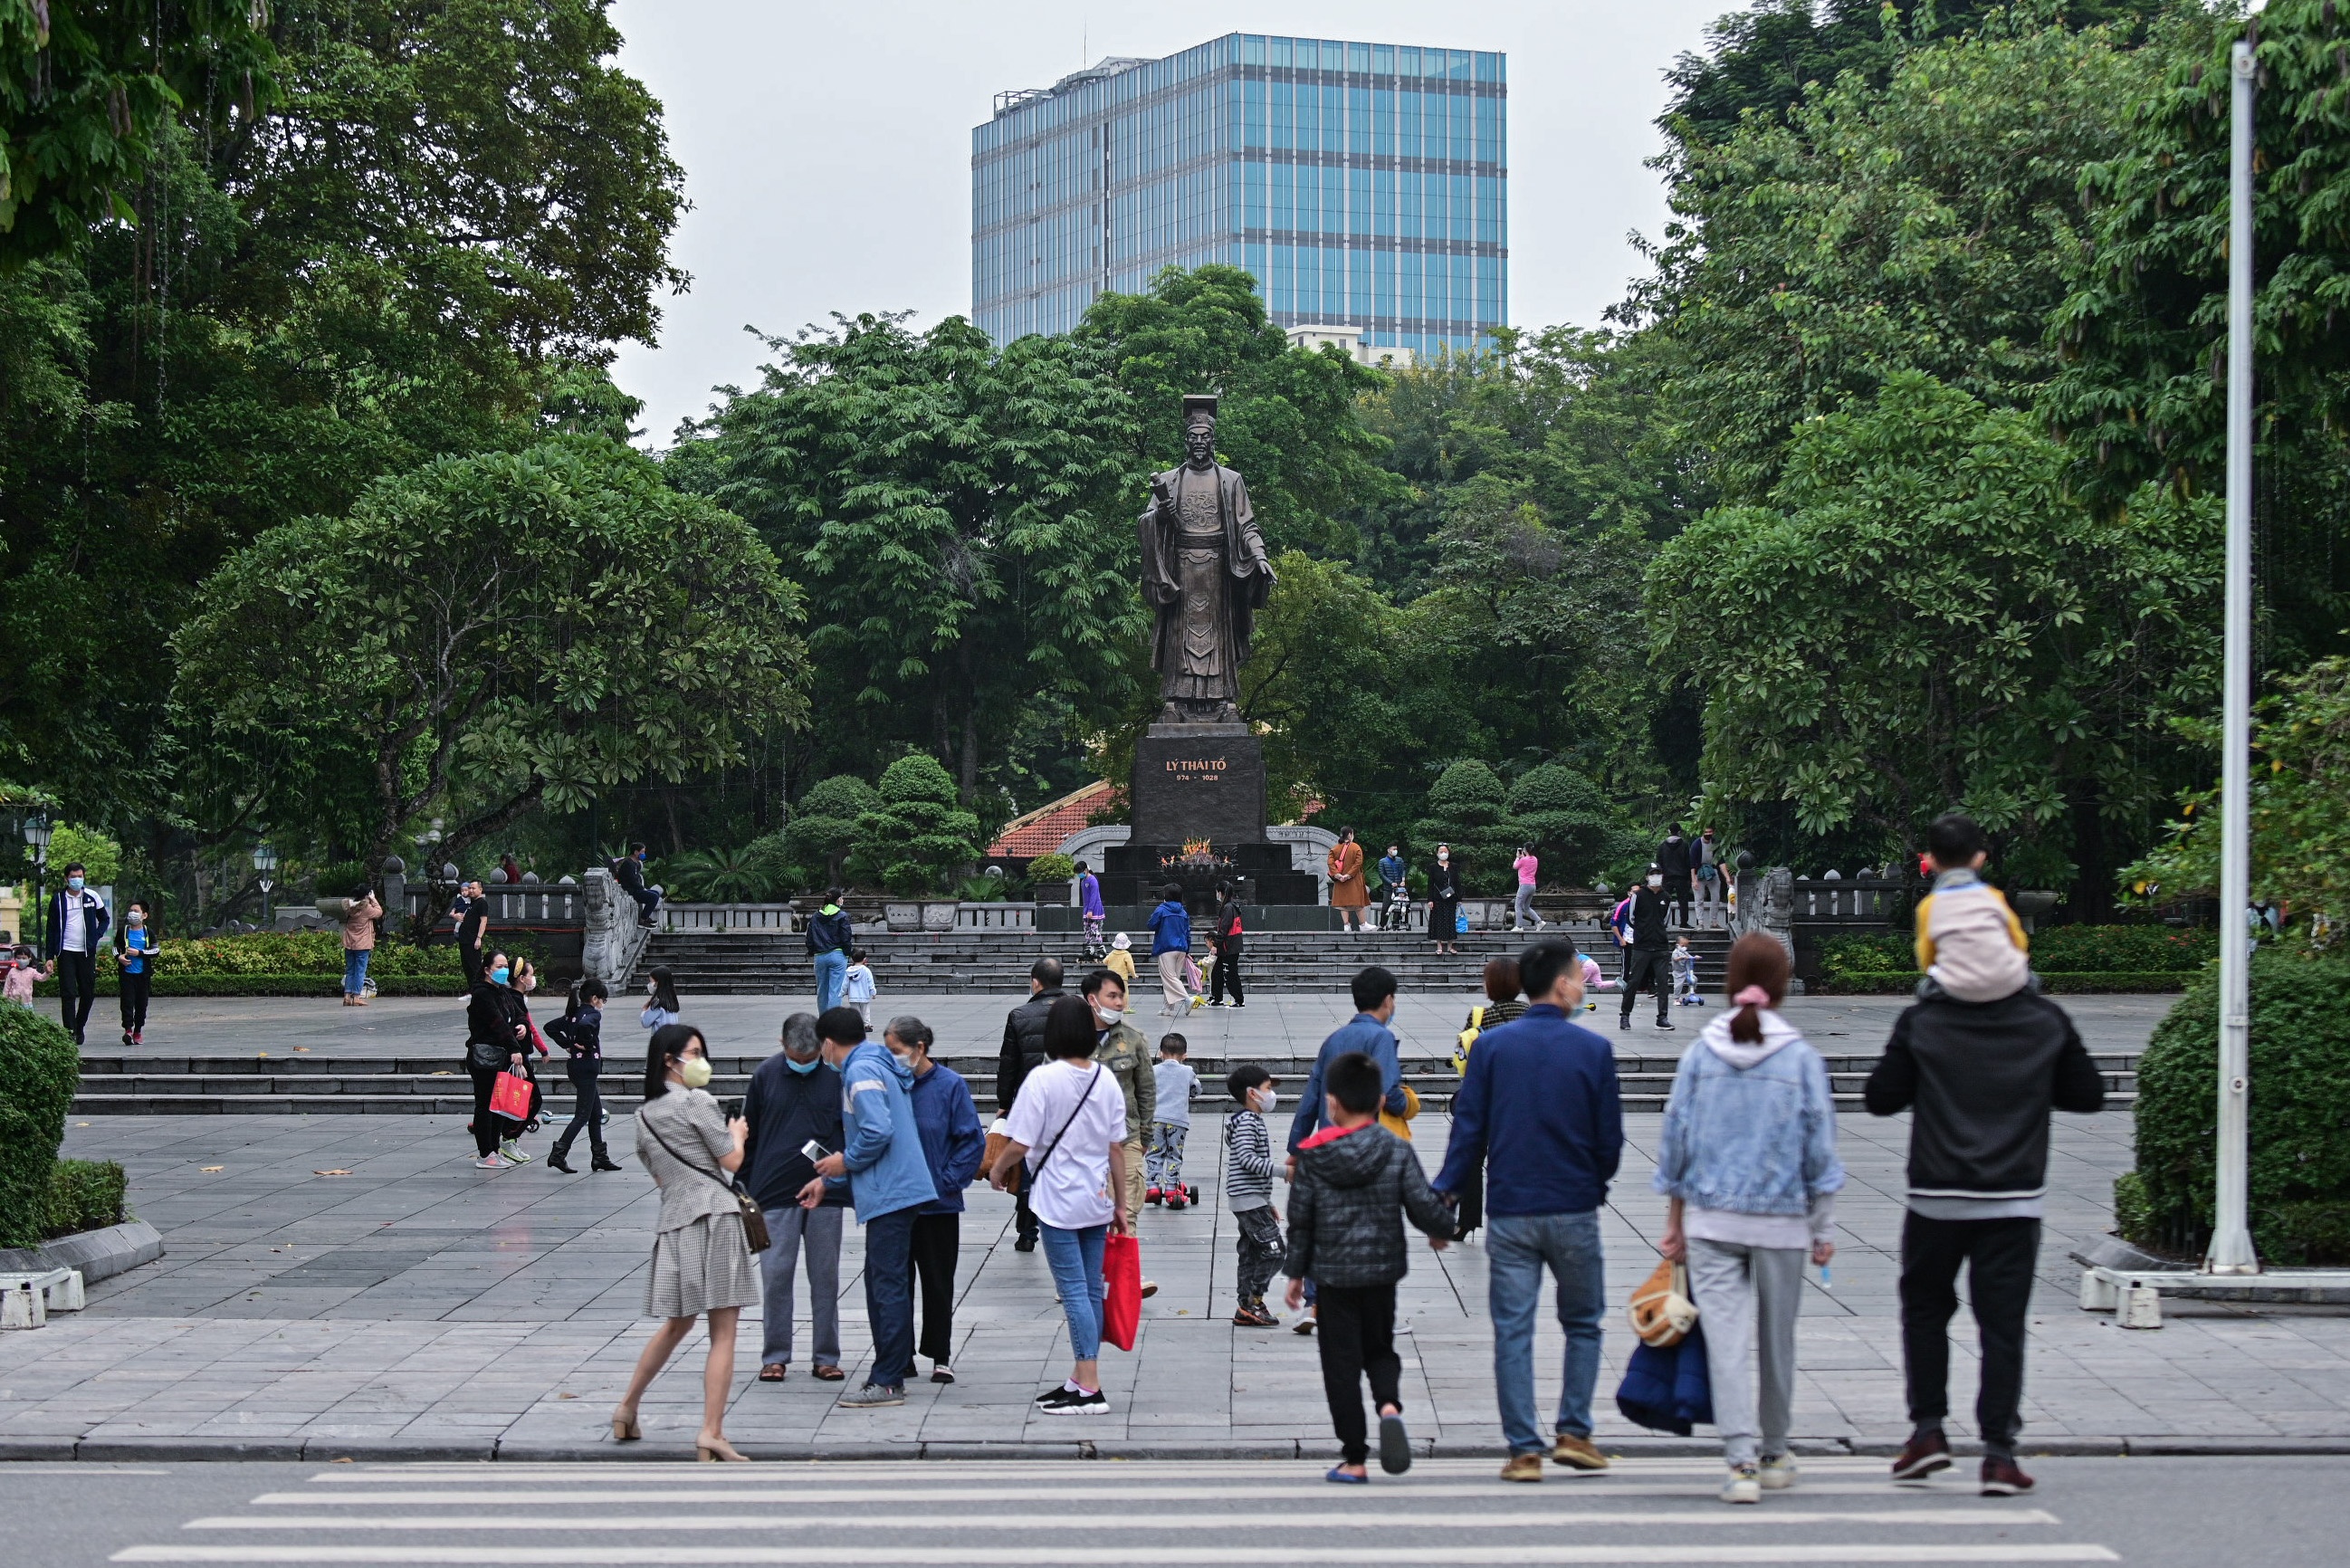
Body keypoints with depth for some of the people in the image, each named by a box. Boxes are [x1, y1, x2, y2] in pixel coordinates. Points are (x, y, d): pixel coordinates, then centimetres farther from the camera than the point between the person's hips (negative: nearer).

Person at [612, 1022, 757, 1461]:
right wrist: (736, 1133, 17)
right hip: (714, 1216, -7)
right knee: (723, 1333, -4)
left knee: (676, 1324, 24)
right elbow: (733, 1160, -3)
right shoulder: (697, 1102, -6)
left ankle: (627, 1407, 30)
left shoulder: (644, 1115, 13)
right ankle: (711, 1433, -9)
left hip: (673, 1221, 7)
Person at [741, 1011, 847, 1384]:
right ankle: (775, 1356, 10)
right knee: (776, 1275, 0)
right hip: (775, 1194, 0)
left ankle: (826, 1357, 13)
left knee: (826, 1276, 5)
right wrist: (744, 1189, 8)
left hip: (826, 1193, 0)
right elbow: (749, 1134, 8)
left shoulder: (837, 1075, -2)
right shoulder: (765, 1075, 1)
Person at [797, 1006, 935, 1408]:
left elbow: (878, 1131, -25)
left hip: (889, 1194, -10)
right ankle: (889, 1372, 21)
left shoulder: (861, 1071, -13)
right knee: (882, 1283, 16)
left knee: (888, 1285, -7)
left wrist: (845, 1162, -8)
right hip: (894, 1190, 10)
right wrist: (829, 1180, 26)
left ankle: (888, 1382, -5)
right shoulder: (875, 1065, 18)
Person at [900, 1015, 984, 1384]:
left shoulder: (950, 1085, -9)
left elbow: (972, 1140, -5)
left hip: (939, 1205, -3)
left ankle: (941, 1357, 18)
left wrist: (948, 1181, -11)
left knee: (938, 1283, 8)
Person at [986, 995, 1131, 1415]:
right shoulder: (1106, 1080, 4)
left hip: (1058, 1203, -6)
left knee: (1074, 1292, -5)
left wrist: (997, 1170, 6)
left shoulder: (1044, 1079, -14)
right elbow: (1117, 1148, 8)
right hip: (1097, 1201, 6)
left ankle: (1090, 1390, -7)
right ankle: (1079, 1380, 19)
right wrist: (1120, 1205, 16)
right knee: (1092, 1290, 12)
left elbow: (1019, 1145, -15)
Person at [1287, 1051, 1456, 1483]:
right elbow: (1423, 1205, -7)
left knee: (1341, 1363, 5)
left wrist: (1296, 1272, 10)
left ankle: (1354, 1459, 5)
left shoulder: (1313, 1156, -5)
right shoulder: (1397, 1151, -5)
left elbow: (1300, 1220, -1)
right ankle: (1389, 1405, -13)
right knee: (1379, 1349, 19)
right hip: (1382, 1272, 1)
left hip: (1332, 1274, -1)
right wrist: (1441, 1231, 16)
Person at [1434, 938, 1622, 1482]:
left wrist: (1444, 1193, 3)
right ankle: (1573, 1432, 10)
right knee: (1582, 1323, 16)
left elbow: (1468, 1128, -3)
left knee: (1512, 1331, 4)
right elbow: (1610, 1136, 2)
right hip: (1574, 1211, -1)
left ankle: (1524, 1450, 3)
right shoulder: (1593, 1049, -3)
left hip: (1509, 1212, 1)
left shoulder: (1490, 1046, 0)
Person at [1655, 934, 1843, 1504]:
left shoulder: (1700, 1054, -2)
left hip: (1710, 1221, 0)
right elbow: (1819, 1149, -1)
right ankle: (1774, 1453, 30)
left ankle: (1742, 1462, -12)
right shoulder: (1801, 1058, -5)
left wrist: (1674, 1222, 12)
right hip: (1781, 1221, 0)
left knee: (1726, 1340, -3)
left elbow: (1675, 1138, 3)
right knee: (1777, 1340, 15)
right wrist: (1824, 1229, 8)